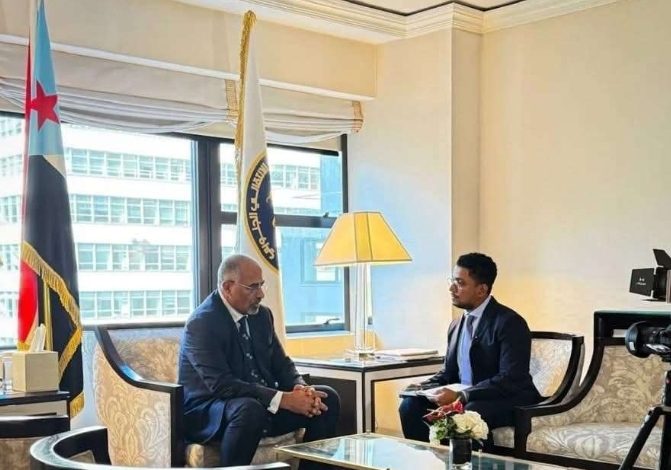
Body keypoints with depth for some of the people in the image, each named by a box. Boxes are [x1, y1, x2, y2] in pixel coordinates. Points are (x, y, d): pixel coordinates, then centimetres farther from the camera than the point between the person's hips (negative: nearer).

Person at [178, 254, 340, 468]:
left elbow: (281, 364, 12)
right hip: (208, 414, -7)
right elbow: (222, 385, -26)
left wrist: (301, 388, -12)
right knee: (250, 409, -39)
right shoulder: (201, 324, -17)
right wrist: (284, 399, -29)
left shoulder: (261, 315, 7)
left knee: (327, 398, -5)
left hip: (264, 404, 8)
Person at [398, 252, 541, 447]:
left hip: (507, 401, -7)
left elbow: (510, 380, -22)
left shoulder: (510, 323, -13)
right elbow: (448, 372, 21)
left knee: (469, 414, -37)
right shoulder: (456, 326, 12)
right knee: (411, 405, -12)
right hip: (462, 399, 7)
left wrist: (460, 396, -29)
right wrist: (425, 386, -1)